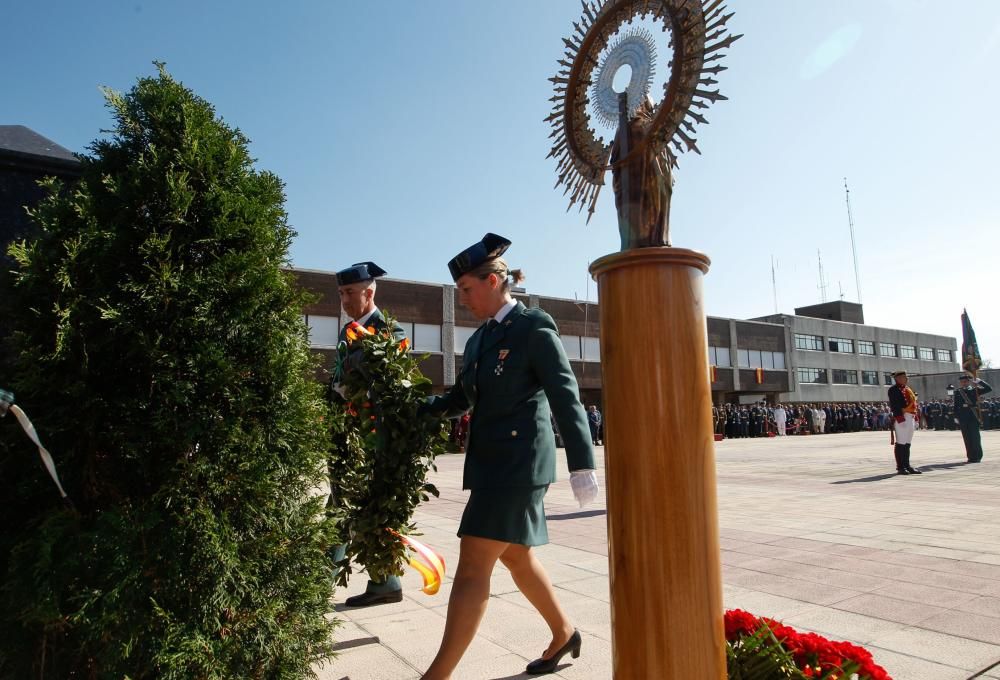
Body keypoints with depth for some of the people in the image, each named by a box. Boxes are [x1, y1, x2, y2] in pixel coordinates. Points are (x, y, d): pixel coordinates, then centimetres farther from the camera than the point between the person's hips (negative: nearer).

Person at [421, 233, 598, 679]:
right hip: (491, 460, 9)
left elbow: (565, 397, -13)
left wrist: (582, 465, -17)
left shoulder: (534, 328, -10)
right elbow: (462, 397, 20)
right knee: (515, 557, 19)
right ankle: (563, 634, 38)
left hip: (520, 461, -9)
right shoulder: (481, 337, 13)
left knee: (472, 566, -8)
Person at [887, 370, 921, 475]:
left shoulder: (908, 390, 22)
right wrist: (900, 418, -23)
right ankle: (900, 467, -4)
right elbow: (894, 405, -16)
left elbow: (913, 404, 24)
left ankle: (907, 466, 16)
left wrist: (915, 418, 19)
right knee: (901, 443, -7)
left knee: (907, 444, 12)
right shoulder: (894, 390, -7)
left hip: (911, 418, 9)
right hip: (902, 417, -9)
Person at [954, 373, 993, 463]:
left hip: (973, 416, -2)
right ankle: (970, 456, 11)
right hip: (963, 418, 2)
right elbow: (956, 405, 10)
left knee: (975, 436, -1)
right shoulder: (957, 392, 10)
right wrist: (956, 416, 5)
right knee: (967, 437, 5)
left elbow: (989, 389, -5)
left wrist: (979, 381, -10)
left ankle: (977, 456, 6)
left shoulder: (974, 390, 4)